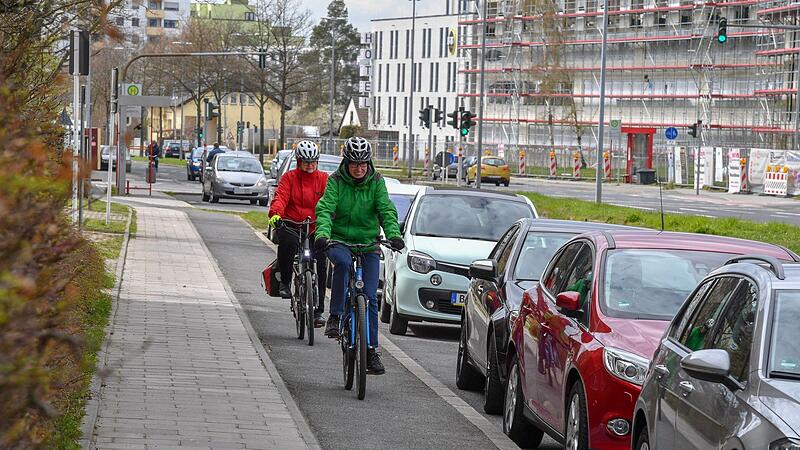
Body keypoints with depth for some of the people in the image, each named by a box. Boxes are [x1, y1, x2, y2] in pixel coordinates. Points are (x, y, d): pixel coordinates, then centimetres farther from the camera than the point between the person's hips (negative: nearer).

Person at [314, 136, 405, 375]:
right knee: (343, 262, -37)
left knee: (370, 296, -6)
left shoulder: (376, 182, -1)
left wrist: (394, 235, -30)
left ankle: (371, 350, 0)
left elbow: (386, 211, -11)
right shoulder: (336, 181, -5)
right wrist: (322, 233, -36)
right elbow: (325, 209, -17)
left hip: (369, 243, 2)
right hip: (340, 240, -2)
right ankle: (335, 317, -28)